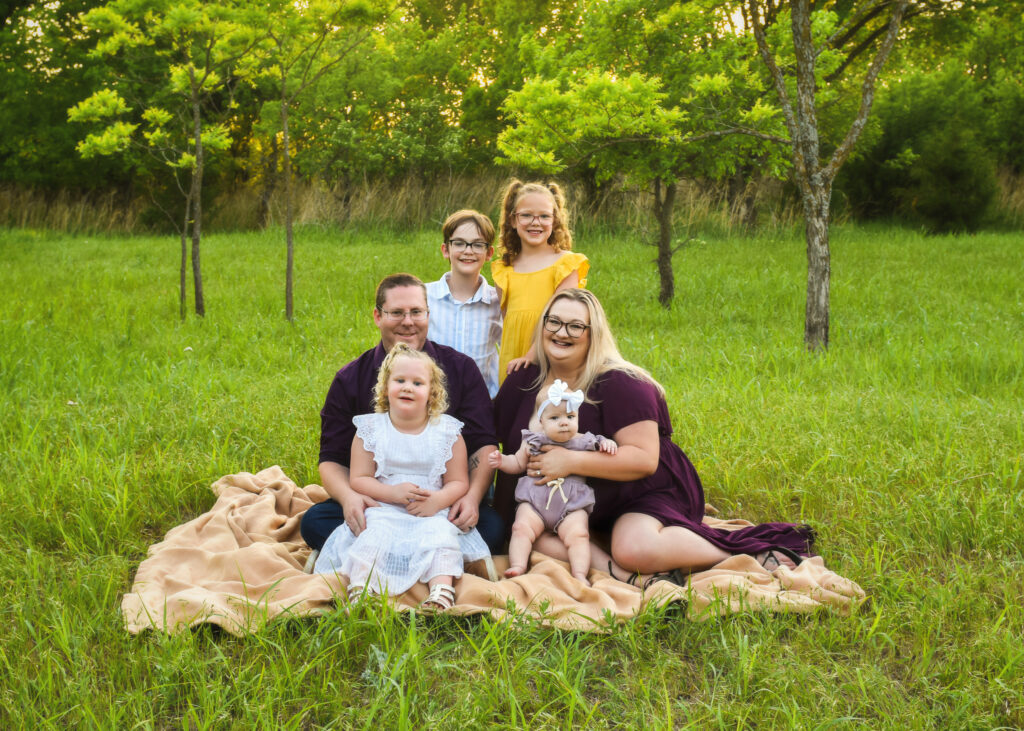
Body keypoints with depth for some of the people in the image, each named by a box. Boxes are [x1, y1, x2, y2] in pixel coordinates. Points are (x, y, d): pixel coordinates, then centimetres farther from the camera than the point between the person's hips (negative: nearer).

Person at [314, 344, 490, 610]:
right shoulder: (370, 429, 5)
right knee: (373, 535, -28)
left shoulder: (447, 431, 5)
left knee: (439, 533, -29)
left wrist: (438, 500, -18)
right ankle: (359, 588, -38)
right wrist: (393, 492, -17)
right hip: (382, 511, 0)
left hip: (432, 512, 0)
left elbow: (458, 482, 4)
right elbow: (358, 479, 1)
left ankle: (441, 591, -42)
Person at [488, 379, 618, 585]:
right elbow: (517, 464, 21)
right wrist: (502, 461, 0)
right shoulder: (534, 442, 8)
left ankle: (579, 574, -23)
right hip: (534, 502, 1)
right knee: (521, 528, -18)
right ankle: (517, 567, -22)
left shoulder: (583, 442, 5)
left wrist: (607, 444, -5)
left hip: (573, 504, -1)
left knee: (578, 535, -21)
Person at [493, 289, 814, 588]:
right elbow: (506, 452, 14)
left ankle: (755, 547, -16)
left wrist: (571, 461, -29)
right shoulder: (520, 384, 2)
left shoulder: (618, 384, -16)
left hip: (640, 496, -6)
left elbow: (644, 459, -23)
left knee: (635, 549, -34)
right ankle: (631, 576, -31)